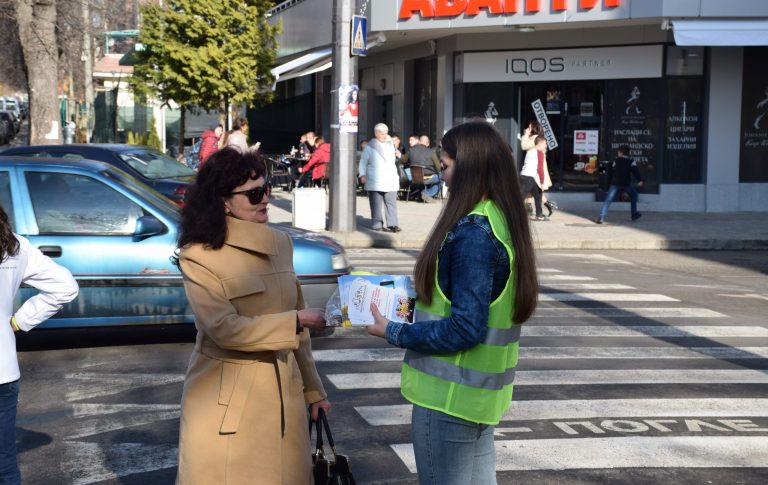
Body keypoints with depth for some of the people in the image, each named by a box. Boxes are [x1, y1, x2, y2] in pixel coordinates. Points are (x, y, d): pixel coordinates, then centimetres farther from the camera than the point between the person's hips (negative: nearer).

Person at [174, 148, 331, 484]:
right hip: (226, 401, -5)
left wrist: (312, 389, 15)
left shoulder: (281, 244, 6)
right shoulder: (199, 255, -11)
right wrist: (297, 321, -16)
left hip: (283, 393, 5)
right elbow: (226, 329, -20)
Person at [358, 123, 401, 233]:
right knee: (376, 204, -1)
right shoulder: (370, 147, 2)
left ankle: (392, 224, -5)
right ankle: (377, 224, 5)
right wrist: (362, 175, -4)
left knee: (391, 203, -4)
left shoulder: (390, 145, 16)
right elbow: (363, 162, 4)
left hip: (390, 180, 4)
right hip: (375, 181, -4)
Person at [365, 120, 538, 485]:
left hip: (450, 397, -9)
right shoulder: (503, 221, 6)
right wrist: (418, 301, 13)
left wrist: (393, 333, -13)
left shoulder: (473, 232, -22)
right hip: (482, 393, 9)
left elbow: (464, 329, -23)